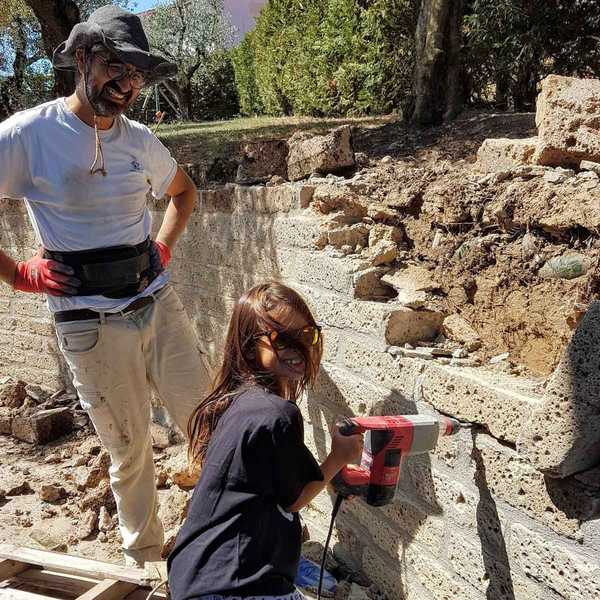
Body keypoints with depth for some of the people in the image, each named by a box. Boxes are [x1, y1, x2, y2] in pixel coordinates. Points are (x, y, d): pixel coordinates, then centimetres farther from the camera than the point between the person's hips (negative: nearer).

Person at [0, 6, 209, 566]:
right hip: (91, 323, -4)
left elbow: (183, 191, 25)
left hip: (158, 303, 4)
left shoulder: (139, 139, 5)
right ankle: (143, 557, 33)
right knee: (129, 450, 8)